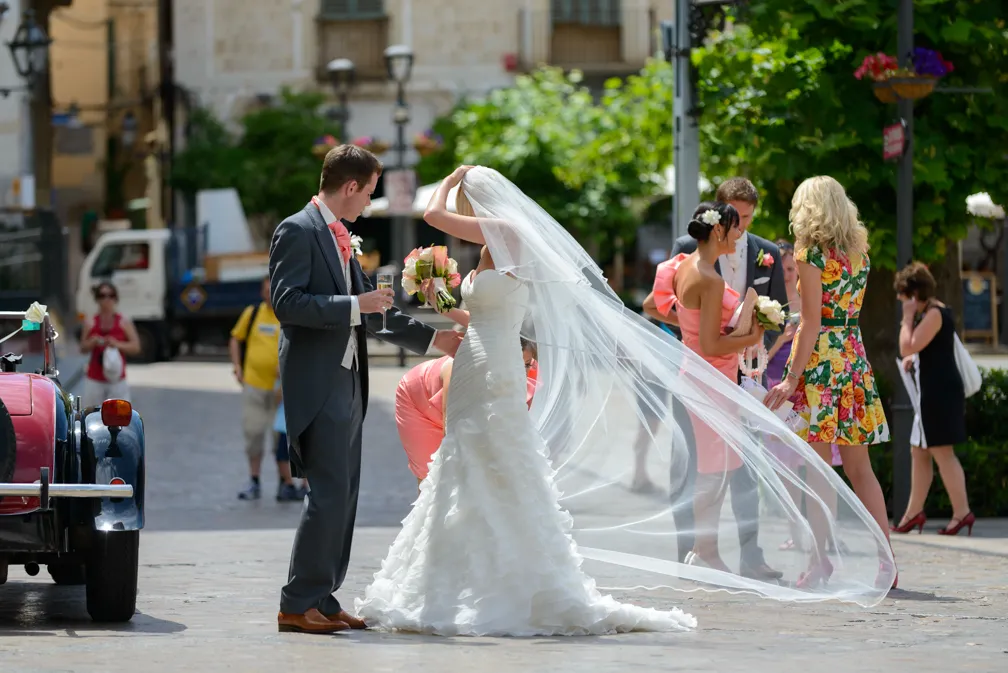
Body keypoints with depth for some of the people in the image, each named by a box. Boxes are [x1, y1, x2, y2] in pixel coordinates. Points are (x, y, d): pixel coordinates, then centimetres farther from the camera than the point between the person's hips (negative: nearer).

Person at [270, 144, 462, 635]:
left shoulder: (339, 238, 20)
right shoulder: (298, 231, -9)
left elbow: (370, 312, 27)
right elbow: (286, 302, -19)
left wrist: (431, 337, 27)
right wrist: (355, 306, -20)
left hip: (347, 383, 10)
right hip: (318, 385, -10)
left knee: (344, 497, 9)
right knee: (329, 495, -12)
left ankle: (322, 600, 13)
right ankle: (298, 604, -8)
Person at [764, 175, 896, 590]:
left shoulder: (811, 255, -9)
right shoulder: (860, 252, 10)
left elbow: (811, 323, -13)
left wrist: (792, 378, -13)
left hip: (820, 362, -6)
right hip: (855, 358, 6)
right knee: (859, 467, 9)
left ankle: (820, 563, -2)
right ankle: (886, 560, 4)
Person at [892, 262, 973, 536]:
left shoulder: (934, 314, -15)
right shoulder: (931, 312, 17)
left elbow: (907, 347, -22)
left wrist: (908, 317, -12)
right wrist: (913, 358, 12)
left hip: (941, 391, -11)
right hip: (933, 391, 11)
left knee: (942, 451, -10)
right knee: (919, 452, 13)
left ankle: (962, 512, -9)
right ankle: (914, 513, 18)